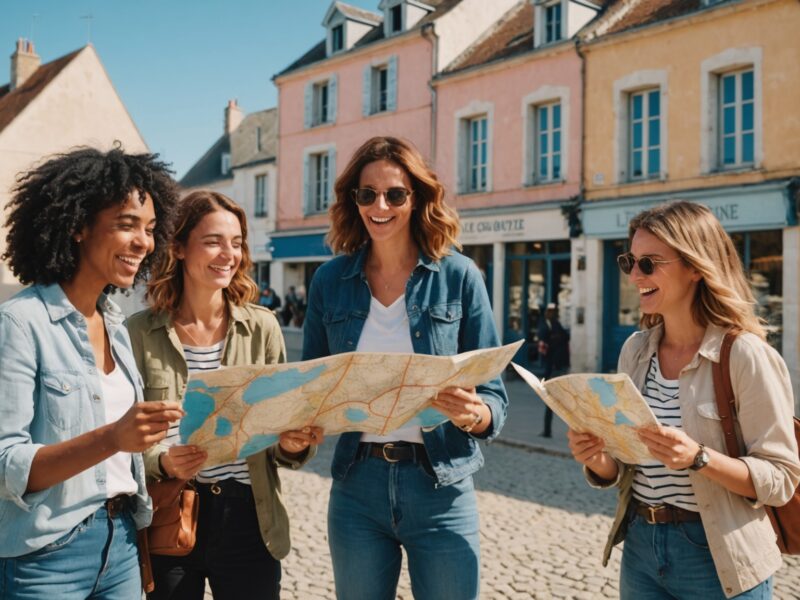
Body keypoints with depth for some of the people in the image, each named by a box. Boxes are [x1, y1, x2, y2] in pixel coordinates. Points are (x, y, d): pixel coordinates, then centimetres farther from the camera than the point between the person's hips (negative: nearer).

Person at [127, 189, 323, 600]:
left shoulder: (262, 327, -2)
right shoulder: (140, 331, -5)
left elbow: (280, 432, 2)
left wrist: (293, 443, -19)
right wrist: (162, 462, -20)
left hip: (247, 517, 1)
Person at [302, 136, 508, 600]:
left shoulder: (459, 276, -6)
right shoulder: (331, 280, 1)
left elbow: (494, 395, -5)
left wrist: (472, 413, -26)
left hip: (441, 491, -2)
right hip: (356, 486, 2)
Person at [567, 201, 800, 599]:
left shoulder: (745, 355, -16)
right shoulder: (635, 350, 2)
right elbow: (624, 467, 8)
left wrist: (699, 458, -28)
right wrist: (598, 460, -13)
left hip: (718, 558, -5)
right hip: (640, 547, 5)